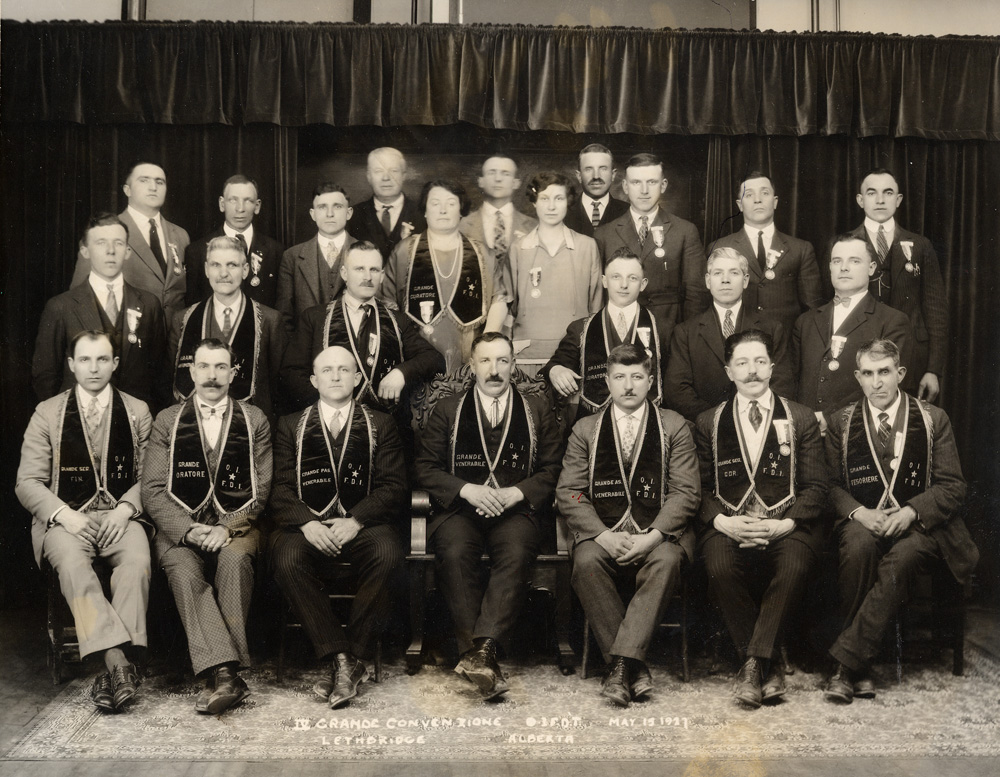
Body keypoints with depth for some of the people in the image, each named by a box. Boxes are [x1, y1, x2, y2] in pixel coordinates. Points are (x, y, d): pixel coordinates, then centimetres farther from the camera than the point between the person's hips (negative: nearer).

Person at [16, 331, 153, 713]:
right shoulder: (47, 413, 11)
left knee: (137, 560, -33)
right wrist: (65, 515, -11)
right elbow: (27, 482, 6)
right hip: (65, 517, 0)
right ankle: (118, 659, -41)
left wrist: (125, 508, -9)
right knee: (72, 563, -34)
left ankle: (113, 669, -36)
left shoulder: (137, 412, 14)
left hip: (120, 515, 1)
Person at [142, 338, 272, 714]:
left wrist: (227, 528, -13)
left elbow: (261, 489, 5)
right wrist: (188, 529, -13)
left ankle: (219, 673, -32)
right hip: (180, 526, 1)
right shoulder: (167, 422, 13)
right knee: (183, 569, -31)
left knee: (234, 558, -34)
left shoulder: (254, 421, 13)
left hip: (237, 525, 0)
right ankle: (225, 674, -40)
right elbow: (153, 490, 4)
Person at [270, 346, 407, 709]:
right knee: (287, 559, -32)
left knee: (388, 555, -33)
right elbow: (280, 488, 6)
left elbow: (394, 486, 4)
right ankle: (340, 658, -27)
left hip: (363, 523, 0)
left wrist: (355, 521, -13)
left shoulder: (380, 425, 16)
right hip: (308, 524, 1)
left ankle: (352, 656, -22)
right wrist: (306, 523, -14)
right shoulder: (291, 426, 18)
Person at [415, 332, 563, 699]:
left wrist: (517, 493, -9)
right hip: (459, 508, 0)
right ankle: (481, 657, -32)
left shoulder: (536, 413, 17)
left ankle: (480, 649, -40)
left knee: (516, 554, -34)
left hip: (515, 509, 0)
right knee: (456, 552, -33)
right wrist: (466, 489, -9)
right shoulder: (447, 411, 16)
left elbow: (552, 470, 10)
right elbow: (425, 468, 8)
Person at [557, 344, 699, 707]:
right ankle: (634, 667, -26)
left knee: (667, 560, -34)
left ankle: (621, 664, -34)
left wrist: (653, 536, -15)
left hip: (658, 532, -1)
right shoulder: (585, 429, 13)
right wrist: (603, 535, -13)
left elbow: (687, 491, 2)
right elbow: (568, 492, 4)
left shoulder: (674, 427, 11)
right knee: (586, 561, -31)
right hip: (602, 531, 1)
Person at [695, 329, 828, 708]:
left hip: (787, 524, 0)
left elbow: (815, 487, 6)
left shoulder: (800, 419, 14)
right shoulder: (708, 423, 15)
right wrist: (724, 522, -11)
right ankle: (769, 667, -16)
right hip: (727, 524, 1)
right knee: (720, 567, -31)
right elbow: (701, 490, 9)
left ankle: (753, 664, -21)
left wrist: (784, 524, -11)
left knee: (793, 568, -33)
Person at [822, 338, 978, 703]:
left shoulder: (933, 420, 7)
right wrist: (859, 512, -14)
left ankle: (846, 661, -31)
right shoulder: (842, 423, 10)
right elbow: (831, 484, 7)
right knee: (859, 547, -35)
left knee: (903, 557, -35)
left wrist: (910, 512, -15)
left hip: (919, 521, -1)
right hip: (862, 519, 1)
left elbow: (952, 486, 3)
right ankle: (860, 669, -25)